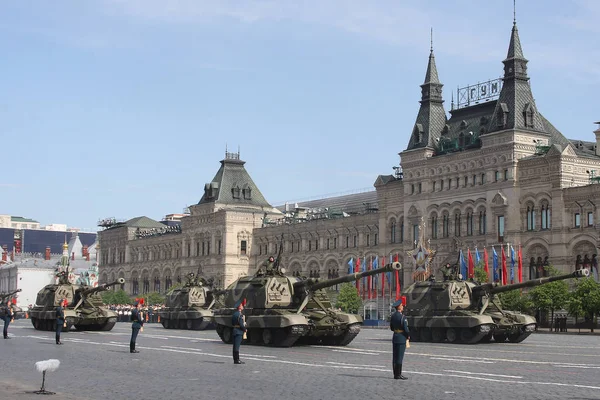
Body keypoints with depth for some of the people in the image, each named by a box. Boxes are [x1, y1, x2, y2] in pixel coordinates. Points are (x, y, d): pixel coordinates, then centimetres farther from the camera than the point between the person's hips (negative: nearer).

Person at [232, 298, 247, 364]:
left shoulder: (234, 314, 13)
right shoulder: (240, 315, -17)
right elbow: (241, 324, -21)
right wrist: (245, 329, -4)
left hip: (235, 331, 9)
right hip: (239, 331, -9)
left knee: (235, 346, 11)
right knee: (237, 346, -8)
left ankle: (235, 359, 16)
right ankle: (237, 360, -6)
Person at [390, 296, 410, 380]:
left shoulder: (393, 316, 8)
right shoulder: (402, 317, -17)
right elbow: (405, 328, -17)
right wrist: (408, 336, -1)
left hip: (395, 338, 8)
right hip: (401, 338, -8)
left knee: (395, 357, 10)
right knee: (400, 357, -4)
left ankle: (396, 374, 15)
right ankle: (398, 374, -3)